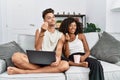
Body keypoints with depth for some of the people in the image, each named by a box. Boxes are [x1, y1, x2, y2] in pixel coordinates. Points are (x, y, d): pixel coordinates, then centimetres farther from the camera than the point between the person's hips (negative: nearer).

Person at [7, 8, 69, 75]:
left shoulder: (60, 35, 10)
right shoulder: (39, 30, 10)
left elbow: (59, 50, -6)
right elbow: (37, 49, -3)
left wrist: (58, 59, -30)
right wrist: (42, 32, -15)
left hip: (51, 62, 1)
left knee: (65, 65, -35)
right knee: (16, 56, -25)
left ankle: (25, 71, -29)